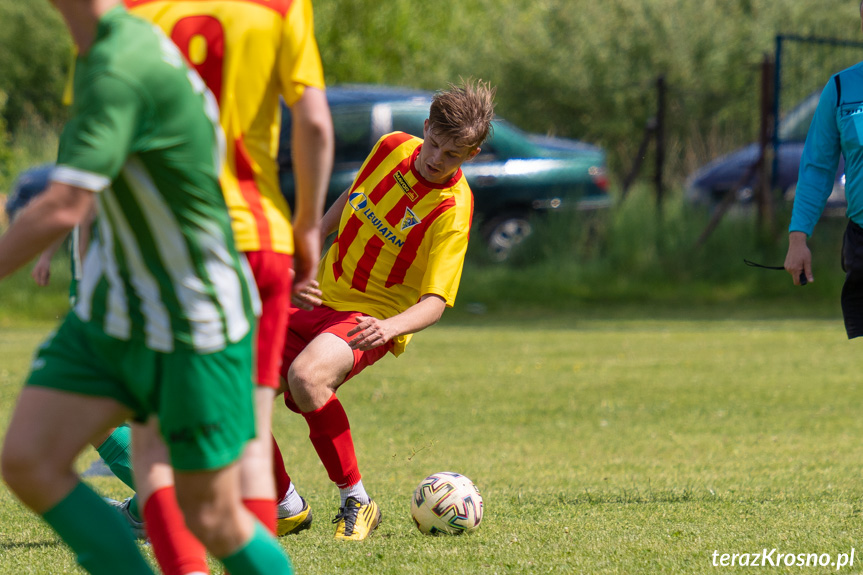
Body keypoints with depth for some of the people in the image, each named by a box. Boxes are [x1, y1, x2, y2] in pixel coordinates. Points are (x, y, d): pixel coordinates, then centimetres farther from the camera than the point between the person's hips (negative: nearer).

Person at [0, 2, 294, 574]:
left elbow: (61, 210, -32)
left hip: (196, 324, -9)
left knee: (212, 518, 0)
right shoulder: (113, 47, 4)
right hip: (112, 313, 9)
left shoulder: (121, 73, -26)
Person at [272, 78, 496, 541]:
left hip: (371, 318, -6)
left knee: (305, 377, -37)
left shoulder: (451, 212, -20)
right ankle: (285, 505, 13)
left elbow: (434, 302, -24)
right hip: (321, 299, 6)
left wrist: (388, 327, -43)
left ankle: (355, 502, -21)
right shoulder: (392, 148, -2)